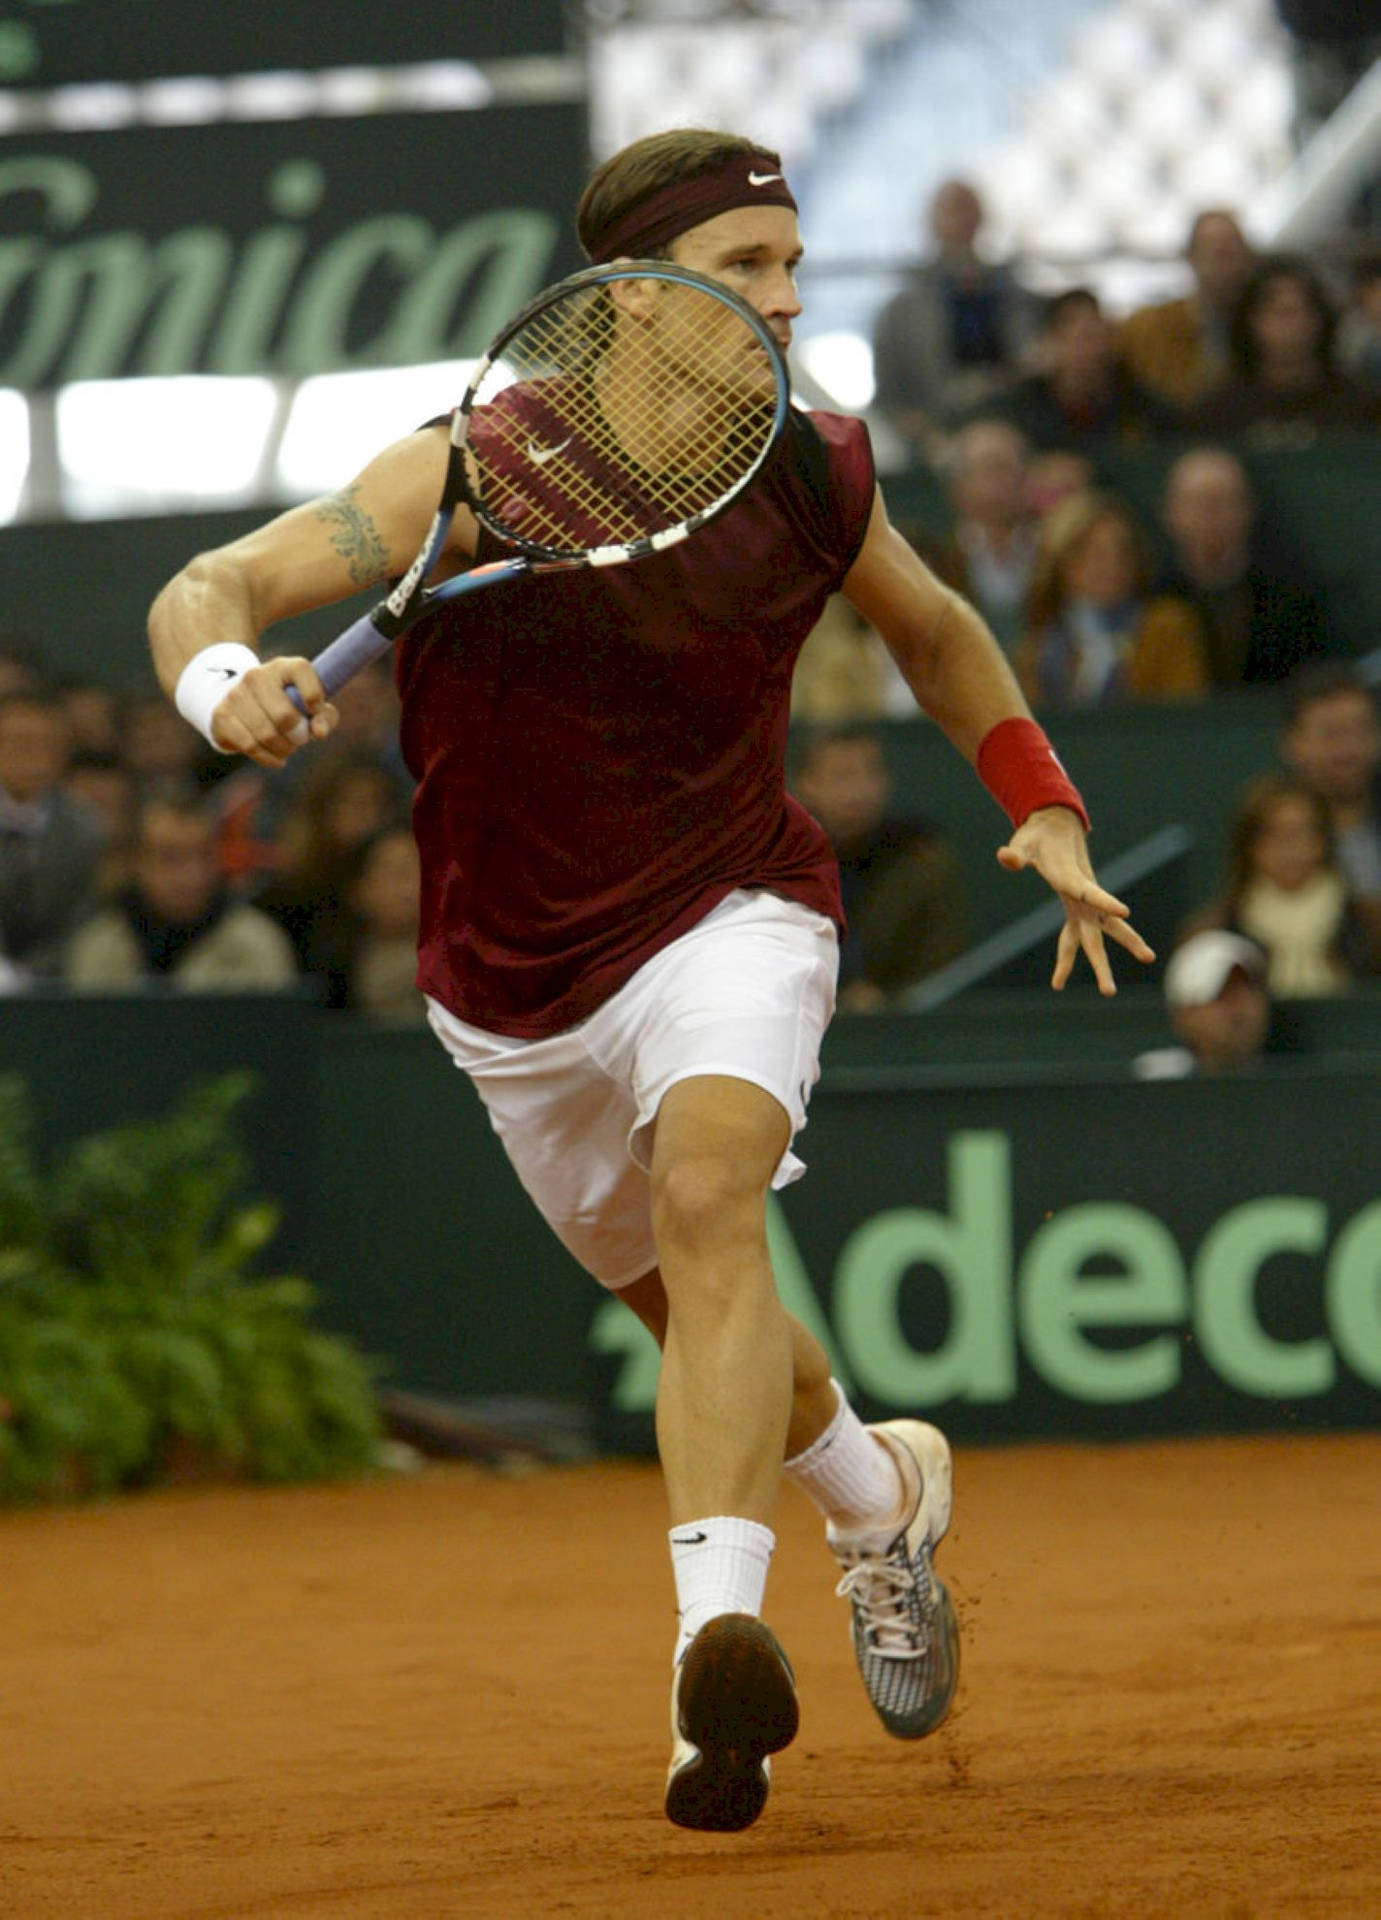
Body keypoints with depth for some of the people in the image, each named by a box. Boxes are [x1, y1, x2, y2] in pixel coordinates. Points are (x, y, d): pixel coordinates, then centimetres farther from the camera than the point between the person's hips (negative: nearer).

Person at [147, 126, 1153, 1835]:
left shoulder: (809, 475, -9)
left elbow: (935, 631, 15)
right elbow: (203, 592, -25)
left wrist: (1043, 809, 6)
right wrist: (229, 686, -47)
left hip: (728, 917, -1)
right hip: (517, 986, 1)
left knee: (709, 1185, -31)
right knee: (686, 1304, 16)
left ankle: (719, 1631, -43)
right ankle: (883, 1499, 49)